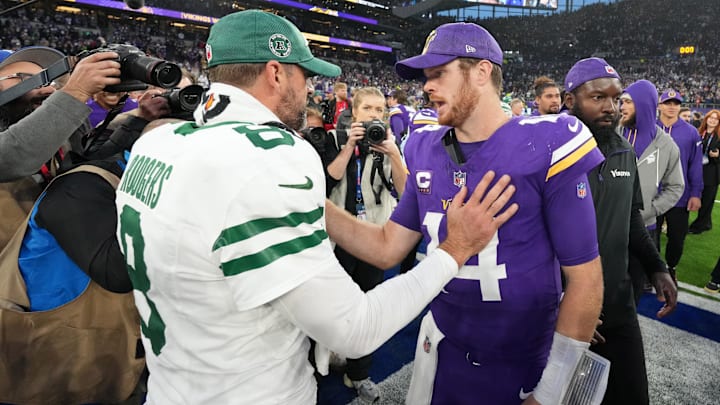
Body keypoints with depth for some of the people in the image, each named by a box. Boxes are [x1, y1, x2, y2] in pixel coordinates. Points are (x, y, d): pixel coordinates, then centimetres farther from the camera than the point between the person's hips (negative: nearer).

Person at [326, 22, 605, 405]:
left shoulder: (544, 147, -17)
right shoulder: (426, 152, -3)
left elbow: (584, 278, -14)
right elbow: (387, 248, 0)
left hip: (522, 369, -4)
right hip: (441, 352, 5)